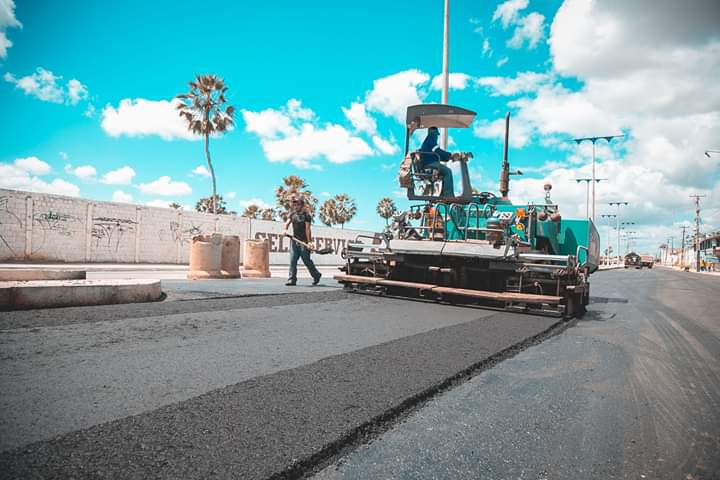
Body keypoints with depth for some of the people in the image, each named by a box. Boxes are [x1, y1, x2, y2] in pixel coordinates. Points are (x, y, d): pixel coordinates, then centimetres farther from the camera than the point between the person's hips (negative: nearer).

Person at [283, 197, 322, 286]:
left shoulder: (306, 215, -5)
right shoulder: (292, 214, 13)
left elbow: (307, 229, -12)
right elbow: (288, 222, 4)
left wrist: (309, 241, -19)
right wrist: (285, 229, -18)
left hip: (303, 241, -5)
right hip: (294, 241, 5)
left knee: (307, 261, 3)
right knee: (292, 261, 0)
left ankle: (316, 275, 23)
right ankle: (292, 280, 2)